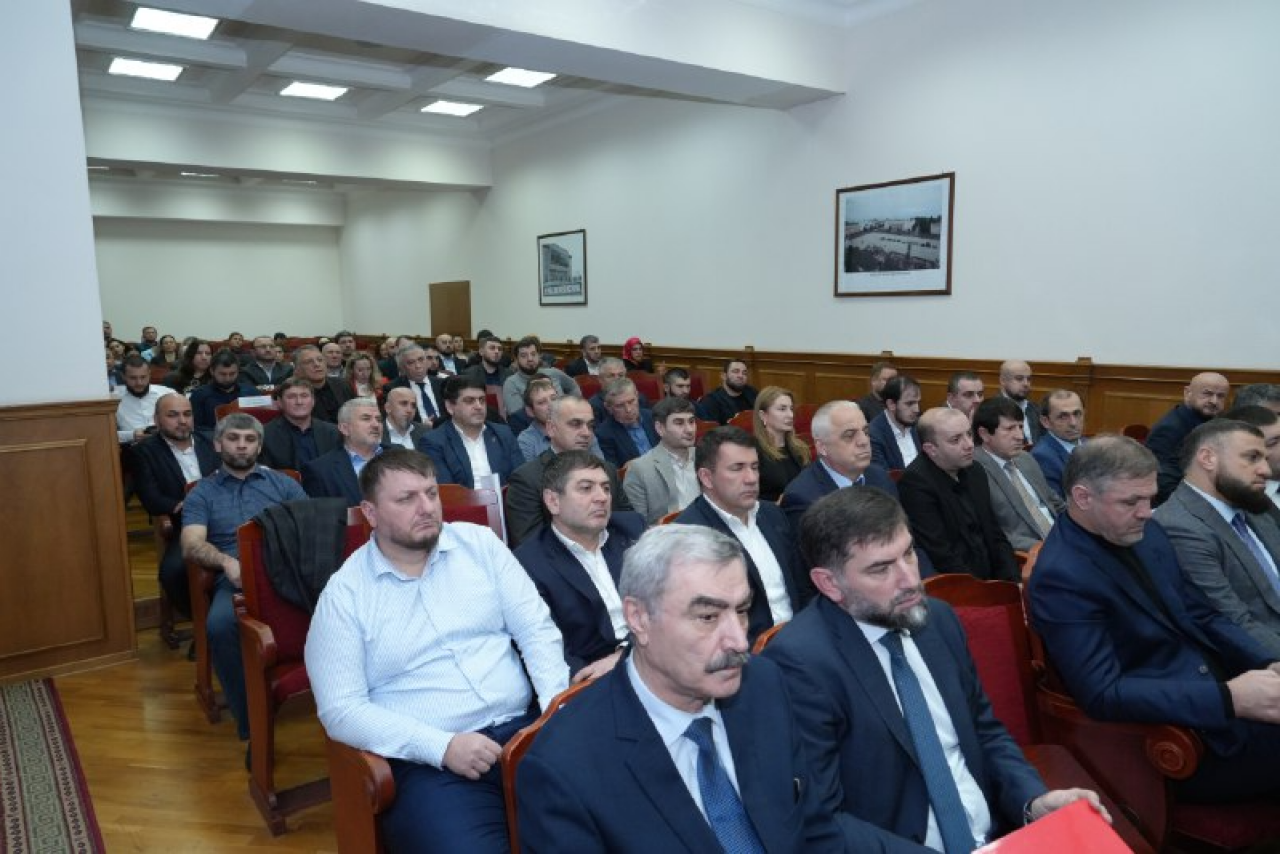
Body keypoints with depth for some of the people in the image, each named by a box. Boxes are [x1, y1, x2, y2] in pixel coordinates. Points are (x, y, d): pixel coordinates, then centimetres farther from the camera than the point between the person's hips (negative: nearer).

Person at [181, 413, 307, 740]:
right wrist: (226, 561, -17)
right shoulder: (202, 493, 22)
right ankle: (252, 722, -20)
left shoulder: (282, 483, 24)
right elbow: (191, 545, 6)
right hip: (236, 578, 0)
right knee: (220, 624, -36)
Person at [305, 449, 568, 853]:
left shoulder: (480, 543, 7)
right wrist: (442, 746, -15)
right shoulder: (344, 593, -1)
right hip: (431, 762, -2)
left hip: (524, 728, 3)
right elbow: (340, 709, -5)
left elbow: (537, 629, 5)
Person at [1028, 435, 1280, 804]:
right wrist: (1229, 699, -25)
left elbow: (1201, 615, 13)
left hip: (1218, 687, 8)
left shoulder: (1146, 534, 5)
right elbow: (1102, 694, -23)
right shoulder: (1061, 577, -20)